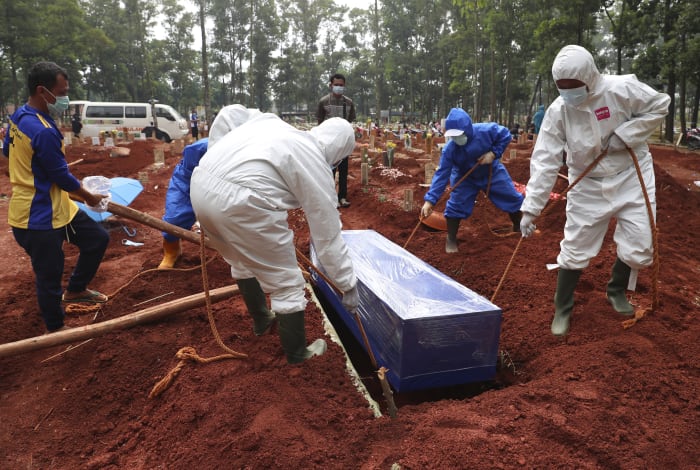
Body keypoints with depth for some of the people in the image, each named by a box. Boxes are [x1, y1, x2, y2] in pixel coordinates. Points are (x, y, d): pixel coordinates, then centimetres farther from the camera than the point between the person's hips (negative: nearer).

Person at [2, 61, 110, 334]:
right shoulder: (43, 131, -26)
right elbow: (62, 177, -18)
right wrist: (90, 197, -2)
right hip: (39, 217, -10)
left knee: (98, 239, 17)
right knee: (49, 277, 5)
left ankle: (75, 290, 31)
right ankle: (55, 329, 23)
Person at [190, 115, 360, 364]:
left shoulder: (273, 124, 23)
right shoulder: (317, 167, 5)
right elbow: (328, 235, 7)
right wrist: (349, 285, 17)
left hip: (201, 184, 9)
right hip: (239, 201, -9)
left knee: (243, 261, 32)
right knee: (287, 283, 11)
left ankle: (261, 319, 53)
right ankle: (297, 354, 28)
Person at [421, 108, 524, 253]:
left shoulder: (486, 130, -33)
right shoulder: (449, 149, -32)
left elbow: (506, 135, -15)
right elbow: (441, 174, -32)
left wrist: (493, 153, -30)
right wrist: (430, 200, -40)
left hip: (492, 172, 1)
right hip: (465, 178, -1)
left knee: (511, 197, 8)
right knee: (455, 205, -12)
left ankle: (518, 227, 36)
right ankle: (451, 239, 9)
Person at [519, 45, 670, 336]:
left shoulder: (622, 88, -20)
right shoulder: (558, 110, -17)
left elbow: (659, 106, -5)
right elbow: (544, 160, -19)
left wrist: (624, 135, -19)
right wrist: (530, 207, -23)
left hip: (631, 176, 0)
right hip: (588, 185, 0)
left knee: (638, 244, 1)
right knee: (575, 249, 1)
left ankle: (616, 290, 32)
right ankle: (562, 308, 19)